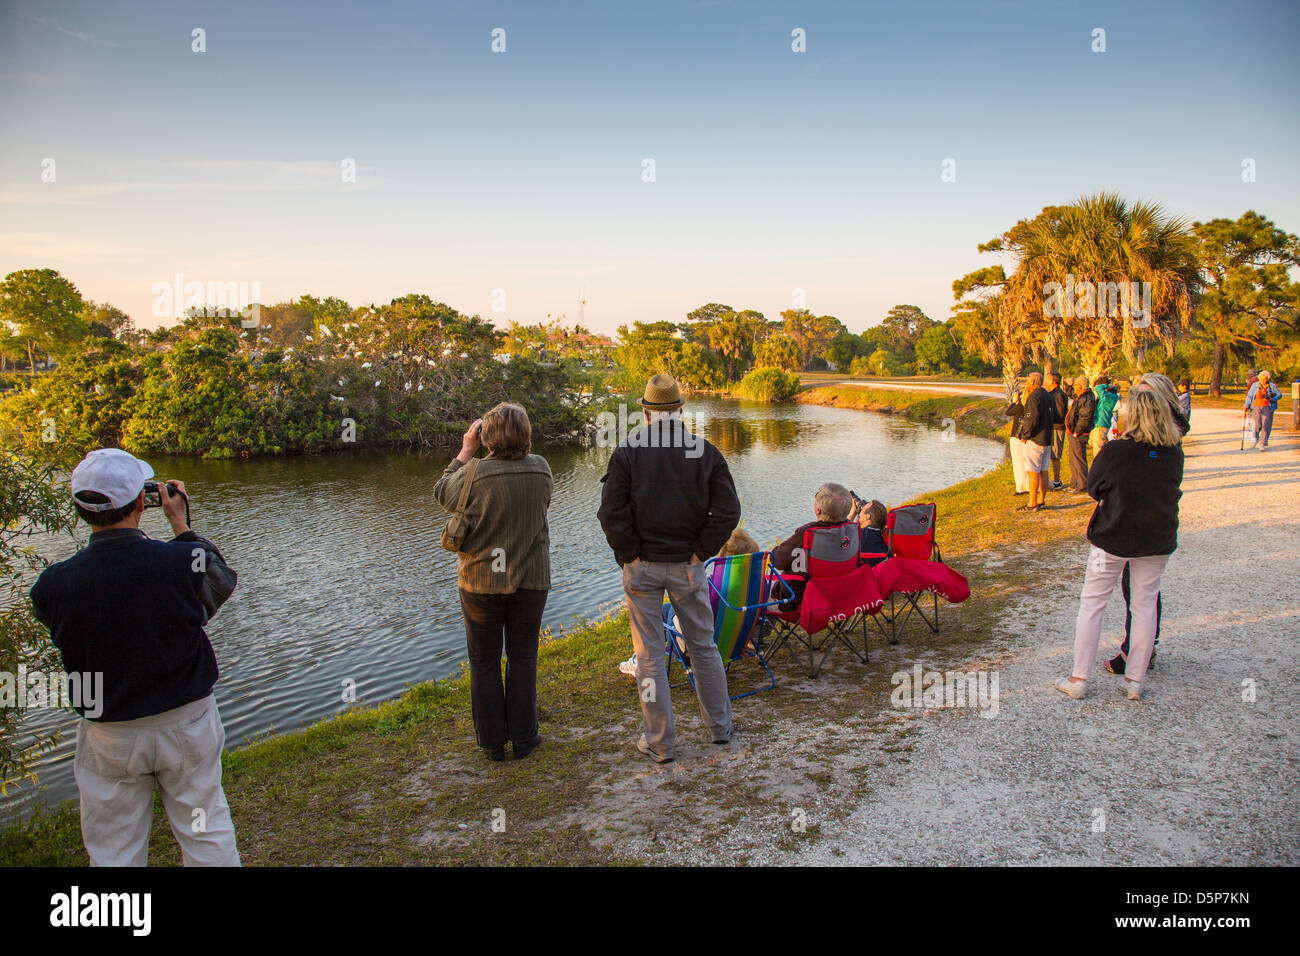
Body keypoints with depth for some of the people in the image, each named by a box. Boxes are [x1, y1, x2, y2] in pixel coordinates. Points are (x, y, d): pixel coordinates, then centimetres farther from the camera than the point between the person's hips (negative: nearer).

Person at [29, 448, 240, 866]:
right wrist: (181, 524, 8)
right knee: (207, 836, 17)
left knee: (115, 852, 18)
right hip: (187, 724, -1)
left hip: (109, 737, 1)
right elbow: (223, 580, 0)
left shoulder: (52, 585, -18)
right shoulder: (185, 561, -23)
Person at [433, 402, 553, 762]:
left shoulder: (475, 472, -17)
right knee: (523, 658, 14)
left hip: (481, 581, -2)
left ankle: (492, 742, 20)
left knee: (484, 662, 12)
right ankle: (523, 738, 21)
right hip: (531, 580, 2)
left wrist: (465, 452, 6)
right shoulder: (540, 469, -8)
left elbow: (442, 493, 1)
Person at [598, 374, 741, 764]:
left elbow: (611, 513, -13)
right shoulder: (705, 451, -3)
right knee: (703, 646, 17)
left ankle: (660, 743, 14)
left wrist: (629, 555, -4)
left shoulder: (626, 452, -7)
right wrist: (701, 552, -1)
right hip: (687, 567, 2)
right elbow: (727, 511, -7)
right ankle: (720, 727, 28)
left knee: (649, 655, 6)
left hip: (642, 567, -2)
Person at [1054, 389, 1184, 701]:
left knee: (1092, 604, 7)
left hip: (1114, 538, -3)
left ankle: (1079, 679, 10)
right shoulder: (1175, 452, -5)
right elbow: (1173, 488, 11)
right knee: (1145, 605, 13)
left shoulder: (1115, 451, -17)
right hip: (1158, 540, 4)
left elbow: (1092, 487, -4)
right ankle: (1135, 680, 18)